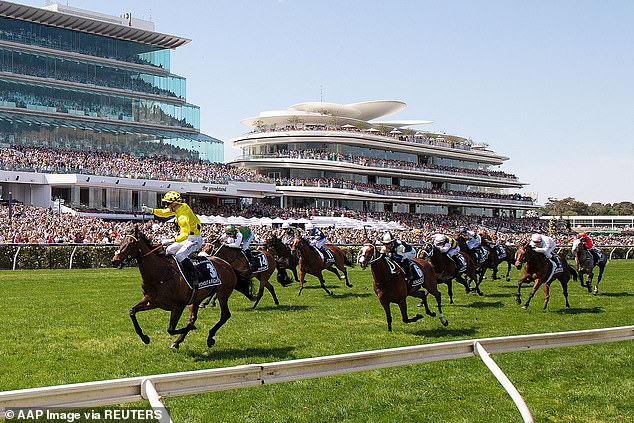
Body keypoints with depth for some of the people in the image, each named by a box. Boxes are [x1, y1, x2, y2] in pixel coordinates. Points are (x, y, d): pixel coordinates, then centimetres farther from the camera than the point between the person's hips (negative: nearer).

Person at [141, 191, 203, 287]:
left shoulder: (183, 217, -30)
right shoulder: (182, 206, 0)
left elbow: (184, 235, -35)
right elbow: (164, 213, 13)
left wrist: (171, 240, -43)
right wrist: (150, 210, 4)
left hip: (194, 239, -10)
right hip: (188, 238, 10)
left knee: (179, 256, -25)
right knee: (169, 251, 13)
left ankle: (195, 275, -18)